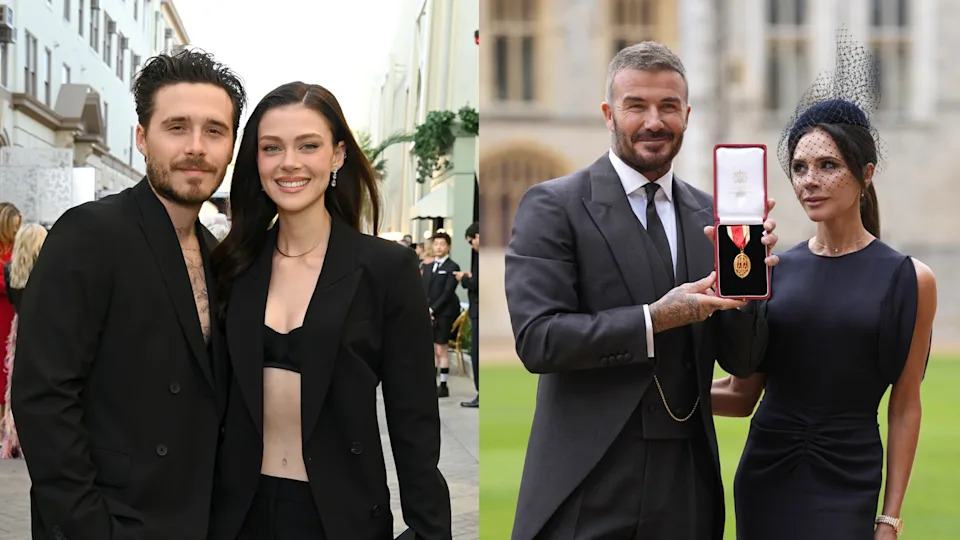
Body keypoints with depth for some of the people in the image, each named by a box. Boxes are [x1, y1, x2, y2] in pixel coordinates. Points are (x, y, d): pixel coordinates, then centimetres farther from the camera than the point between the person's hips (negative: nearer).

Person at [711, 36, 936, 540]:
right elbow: (743, 394, 5)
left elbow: (904, 408, 0)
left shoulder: (910, 279, -3)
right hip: (765, 479, 2)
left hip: (848, 486, -2)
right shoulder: (771, 270, 3)